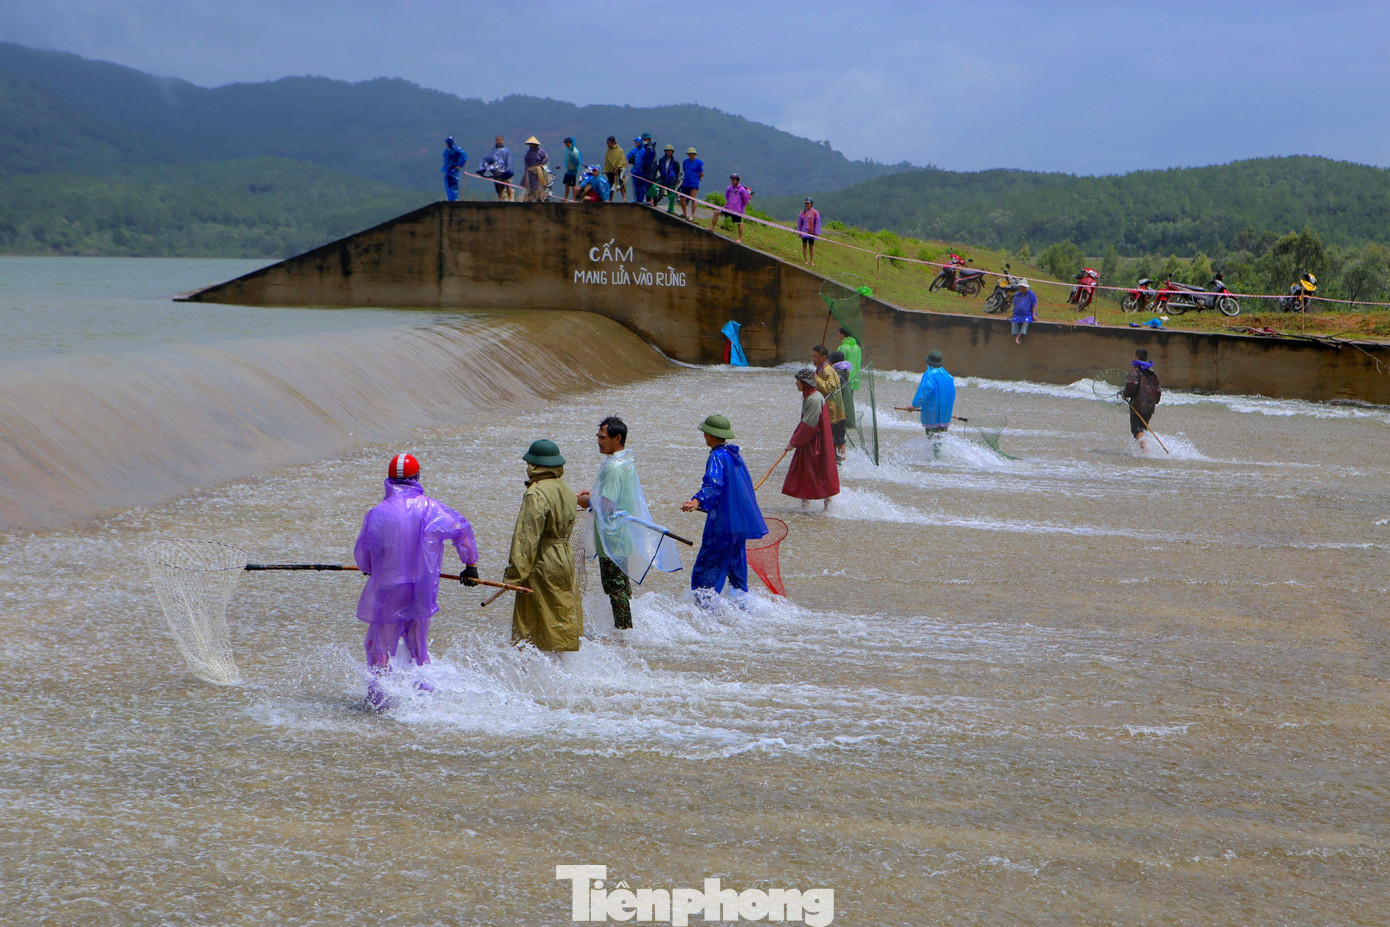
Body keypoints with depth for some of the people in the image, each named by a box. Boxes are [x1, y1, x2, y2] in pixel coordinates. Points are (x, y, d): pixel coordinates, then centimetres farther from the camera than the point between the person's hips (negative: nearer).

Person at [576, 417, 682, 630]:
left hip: (612, 538, -10)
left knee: (615, 587, -3)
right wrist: (595, 494, 17)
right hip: (624, 536, 10)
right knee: (622, 585, 19)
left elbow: (606, 506, -27)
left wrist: (588, 502, -9)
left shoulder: (613, 468, -22)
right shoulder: (628, 462, 10)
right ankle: (624, 628, 28)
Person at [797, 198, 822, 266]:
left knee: (811, 247, 4)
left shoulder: (815, 213, -5)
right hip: (804, 231, 2)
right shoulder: (803, 212, 4)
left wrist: (816, 233, -6)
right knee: (804, 245, 2)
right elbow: (799, 222, 11)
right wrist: (799, 231, 8)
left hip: (811, 232, -2)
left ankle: (811, 261, 7)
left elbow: (817, 223, -3)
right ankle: (805, 260, 8)